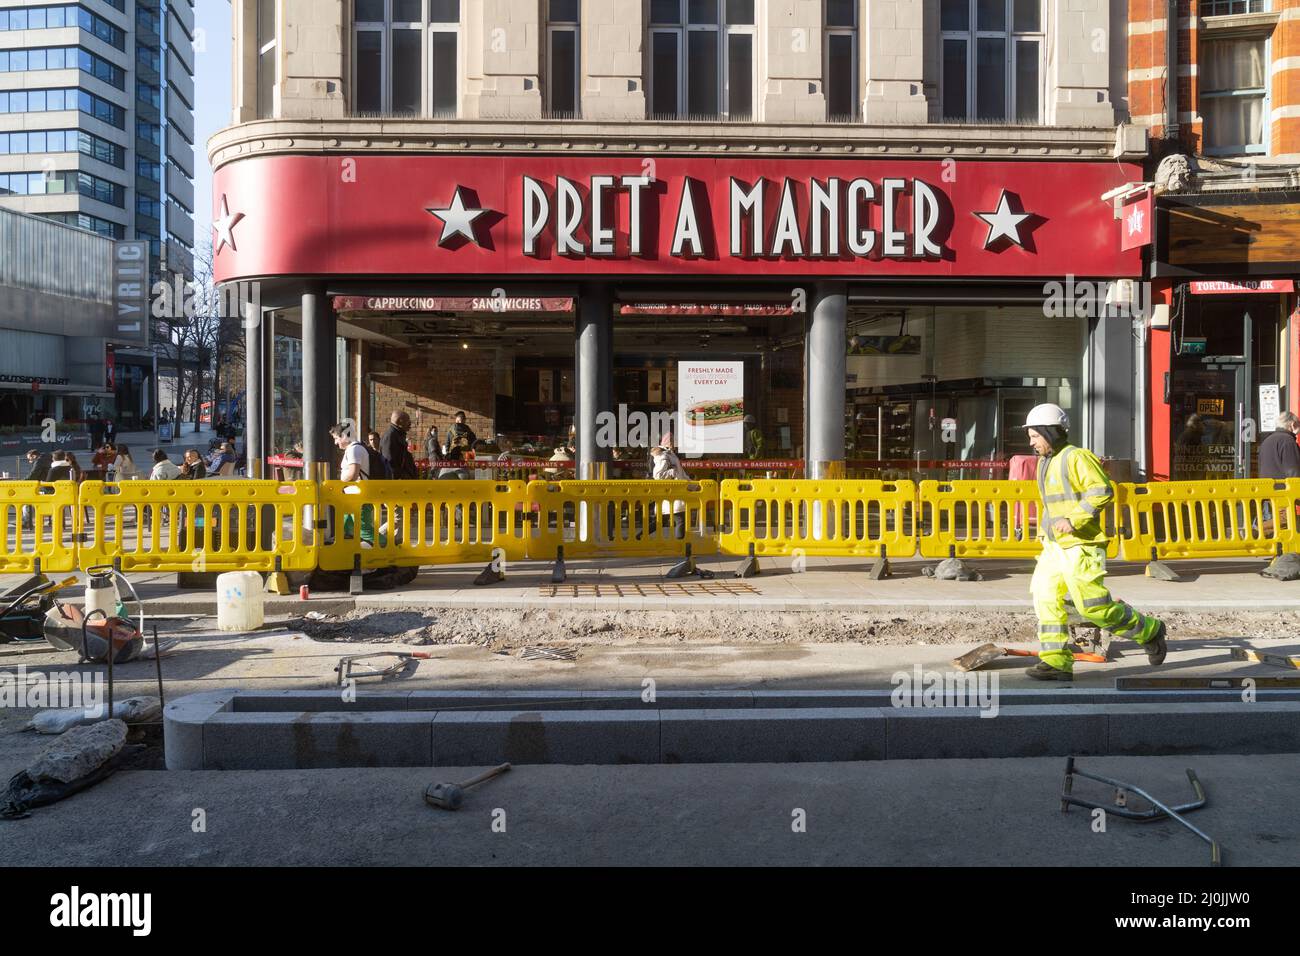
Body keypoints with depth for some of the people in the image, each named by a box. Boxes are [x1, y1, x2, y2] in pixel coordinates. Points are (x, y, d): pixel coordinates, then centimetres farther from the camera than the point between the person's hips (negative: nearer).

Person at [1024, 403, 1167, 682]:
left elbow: (1102, 491, -21)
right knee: (1045, 598, -2)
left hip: (1080, 546, -9)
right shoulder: (1045, 462, 17)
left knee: (1094, 606, -8)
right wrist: (1044, 534, 24)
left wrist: (1073, 520, -25)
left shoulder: (1076, 457, -11)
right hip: (1054, 545, 9)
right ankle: (1057, 662, 1)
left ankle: (1149, 630, 15)